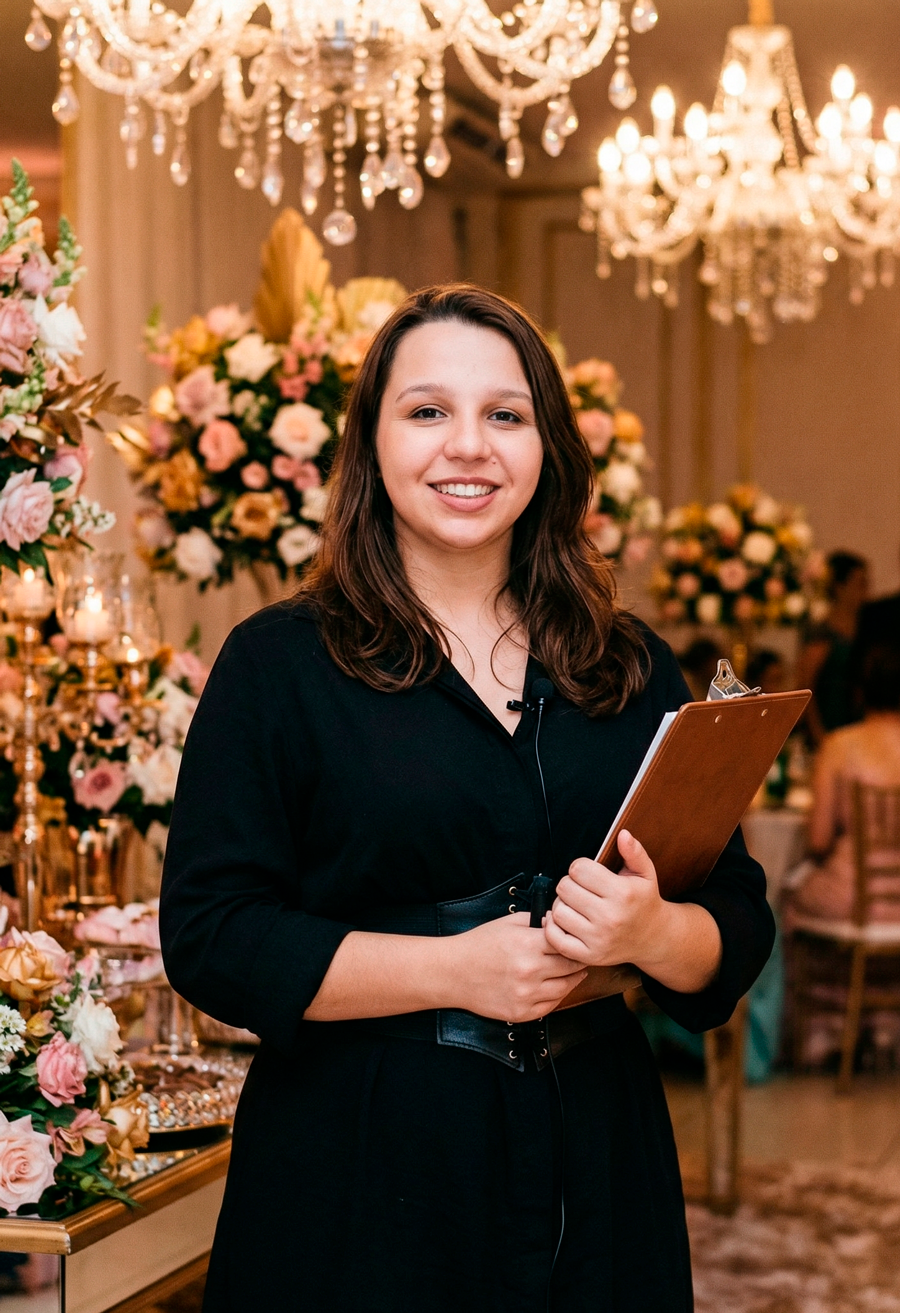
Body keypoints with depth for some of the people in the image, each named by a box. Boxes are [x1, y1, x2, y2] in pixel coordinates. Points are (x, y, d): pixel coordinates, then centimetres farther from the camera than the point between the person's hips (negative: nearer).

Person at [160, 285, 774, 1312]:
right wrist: (454, 969, -18)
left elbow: (740, 929, 6)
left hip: (594, 1171, 4)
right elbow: (209, 936, -10)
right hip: (360, 1180, -3)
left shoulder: (632, 670, 7)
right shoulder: (279, 663, -4)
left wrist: (653, 933, -16)